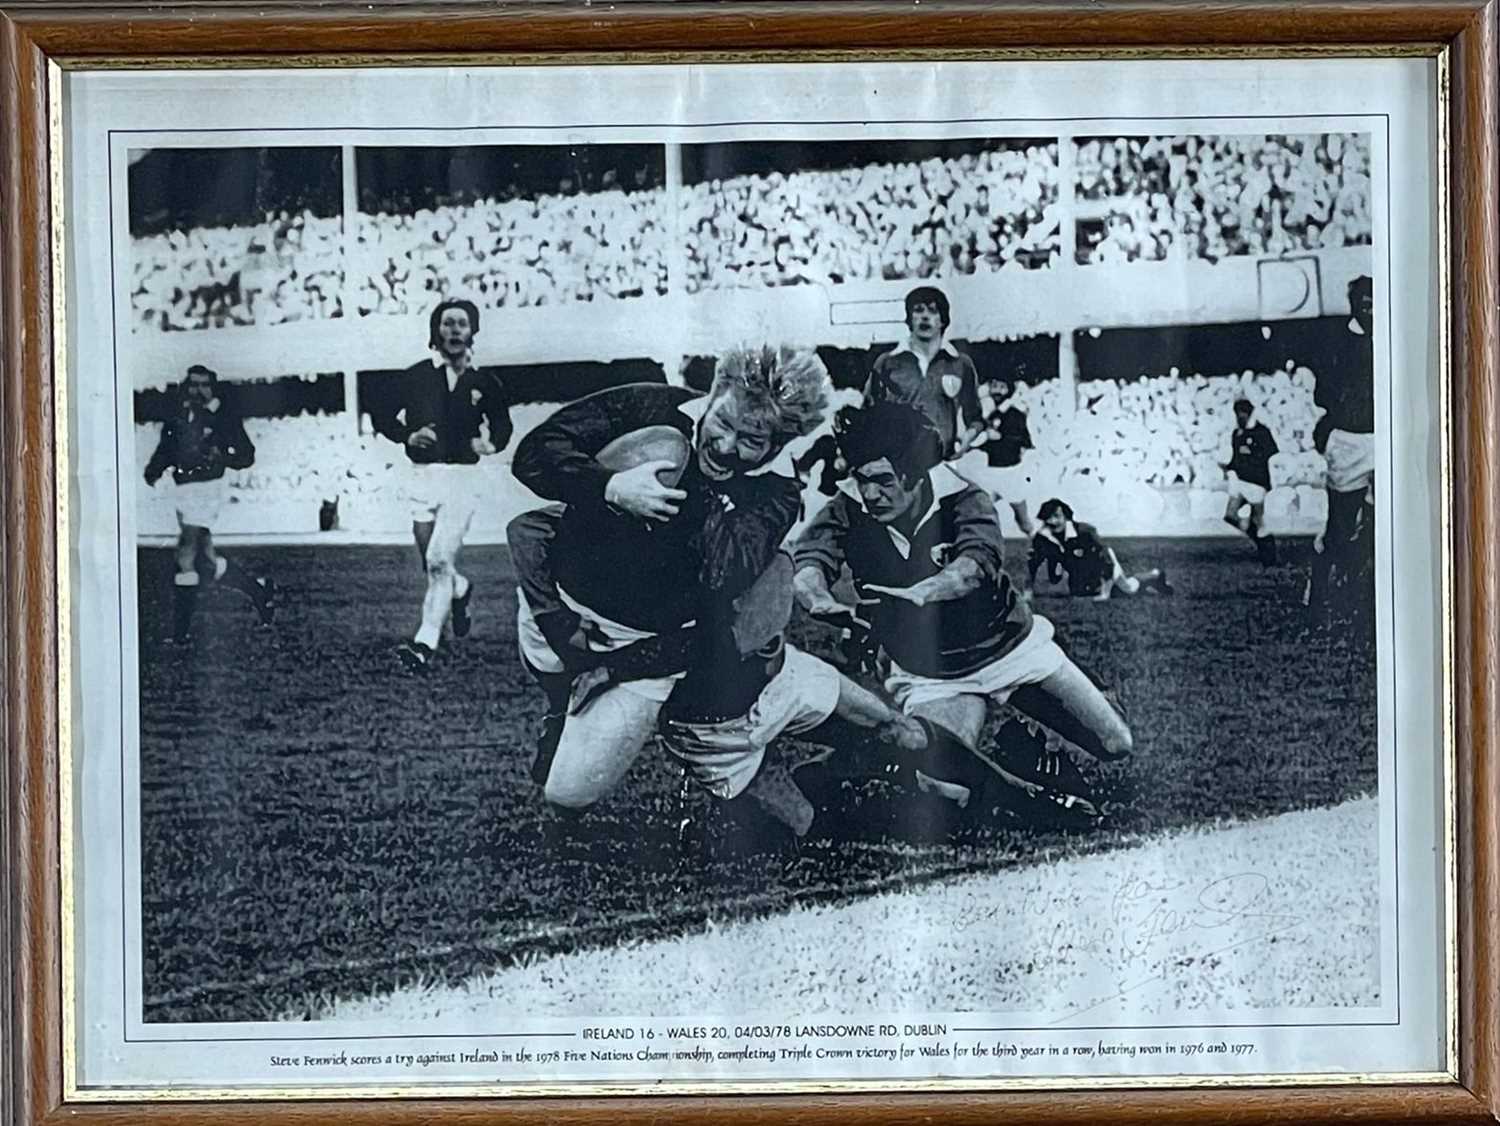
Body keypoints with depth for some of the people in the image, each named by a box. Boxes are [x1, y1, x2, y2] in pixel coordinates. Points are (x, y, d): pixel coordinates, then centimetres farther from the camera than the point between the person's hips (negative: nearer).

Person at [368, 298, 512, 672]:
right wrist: (408, 435, -9)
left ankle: (426, 643, -10)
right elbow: (381, 414, 8)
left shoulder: (485, 382, 4)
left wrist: (491, 443, -3)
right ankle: (461, 590, 43)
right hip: (424, 475, 2)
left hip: (463, 476, -2)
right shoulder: (416, 376, 1)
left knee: (440, 560, -13)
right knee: (434, 565, 8)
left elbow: (502, 423, 18)